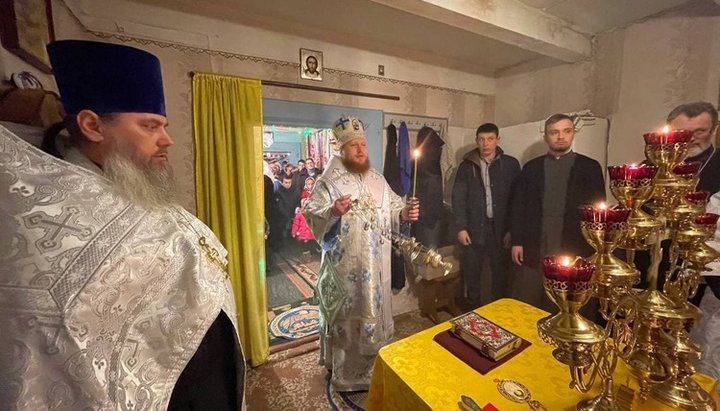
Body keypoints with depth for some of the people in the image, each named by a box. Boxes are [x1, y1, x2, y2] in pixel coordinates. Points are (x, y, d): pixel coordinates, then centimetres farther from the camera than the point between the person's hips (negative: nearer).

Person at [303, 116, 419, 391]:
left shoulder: (377, 179, 8)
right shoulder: (328, 180, -9)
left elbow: (392, 205, 12)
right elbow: (311, 214, -13)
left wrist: (404, 212, -8)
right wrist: (332, 211, -31)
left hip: (376, 262, 6)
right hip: (345, 264, -5)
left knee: (375, 310, 19)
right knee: (346, 314, 9)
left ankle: (374, 364, 44)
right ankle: (346, 371, 32)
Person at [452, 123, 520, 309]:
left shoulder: (511, 164, 2)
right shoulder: (467, 166, 2)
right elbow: (458, 198, 0)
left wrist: (512, 229, -2)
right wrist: (461, 227, -6)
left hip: (500, 228, 0)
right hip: (474, 228, 0)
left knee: (500, 273, 10)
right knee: (472, 273, 9)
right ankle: (473, 311, 28)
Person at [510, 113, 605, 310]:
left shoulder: (590, 167, 4)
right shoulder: (531, 167, 7)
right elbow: (519, 207, 4)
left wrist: (594, 250, -2)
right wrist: (516, 241, 0)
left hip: (573, 252, 0)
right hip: (533, 250, 1)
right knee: (524, 306, 8)